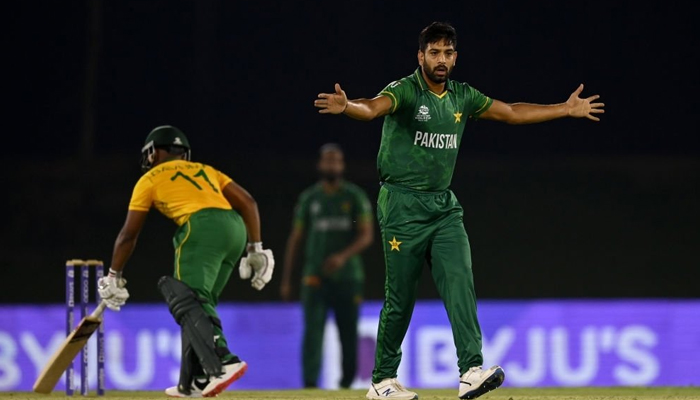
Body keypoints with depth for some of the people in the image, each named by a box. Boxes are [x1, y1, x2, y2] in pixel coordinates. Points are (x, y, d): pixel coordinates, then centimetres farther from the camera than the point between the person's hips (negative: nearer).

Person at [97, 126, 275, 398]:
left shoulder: (150, 179, 20)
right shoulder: (205, 170, 33)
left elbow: (129, 234, 20)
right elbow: (247, 202, 20)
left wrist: (114, 277, 29)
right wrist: (255, 250, 18)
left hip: (202, 227, -6)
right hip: (236, 228, 6)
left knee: (187, 304, -12)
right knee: (200, 305, 14)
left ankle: (223, 363, -34)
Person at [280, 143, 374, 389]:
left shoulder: (355, 197, 3)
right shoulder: (309, 198, 8)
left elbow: (366, 235, -4)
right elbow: (295, 239, 11)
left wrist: (343, 256, -22)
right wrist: (286, 280, 7)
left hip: (347, 276, 0)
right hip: (315, 276, 0)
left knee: (349, 336, 4)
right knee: (312, 331, -13)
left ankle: (346, 383, 19)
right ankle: (309, 384, -21)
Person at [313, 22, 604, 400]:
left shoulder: (462, 97, 10)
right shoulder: (404, 91, -10)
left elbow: (512, 113, 21)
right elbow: (373, 108, -31)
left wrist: (566, 109, 22)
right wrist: (346, 106, -55)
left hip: (445, 207, 5)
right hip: (403, 205, -5)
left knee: (459, 282, -12)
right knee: (400, 297, -2)